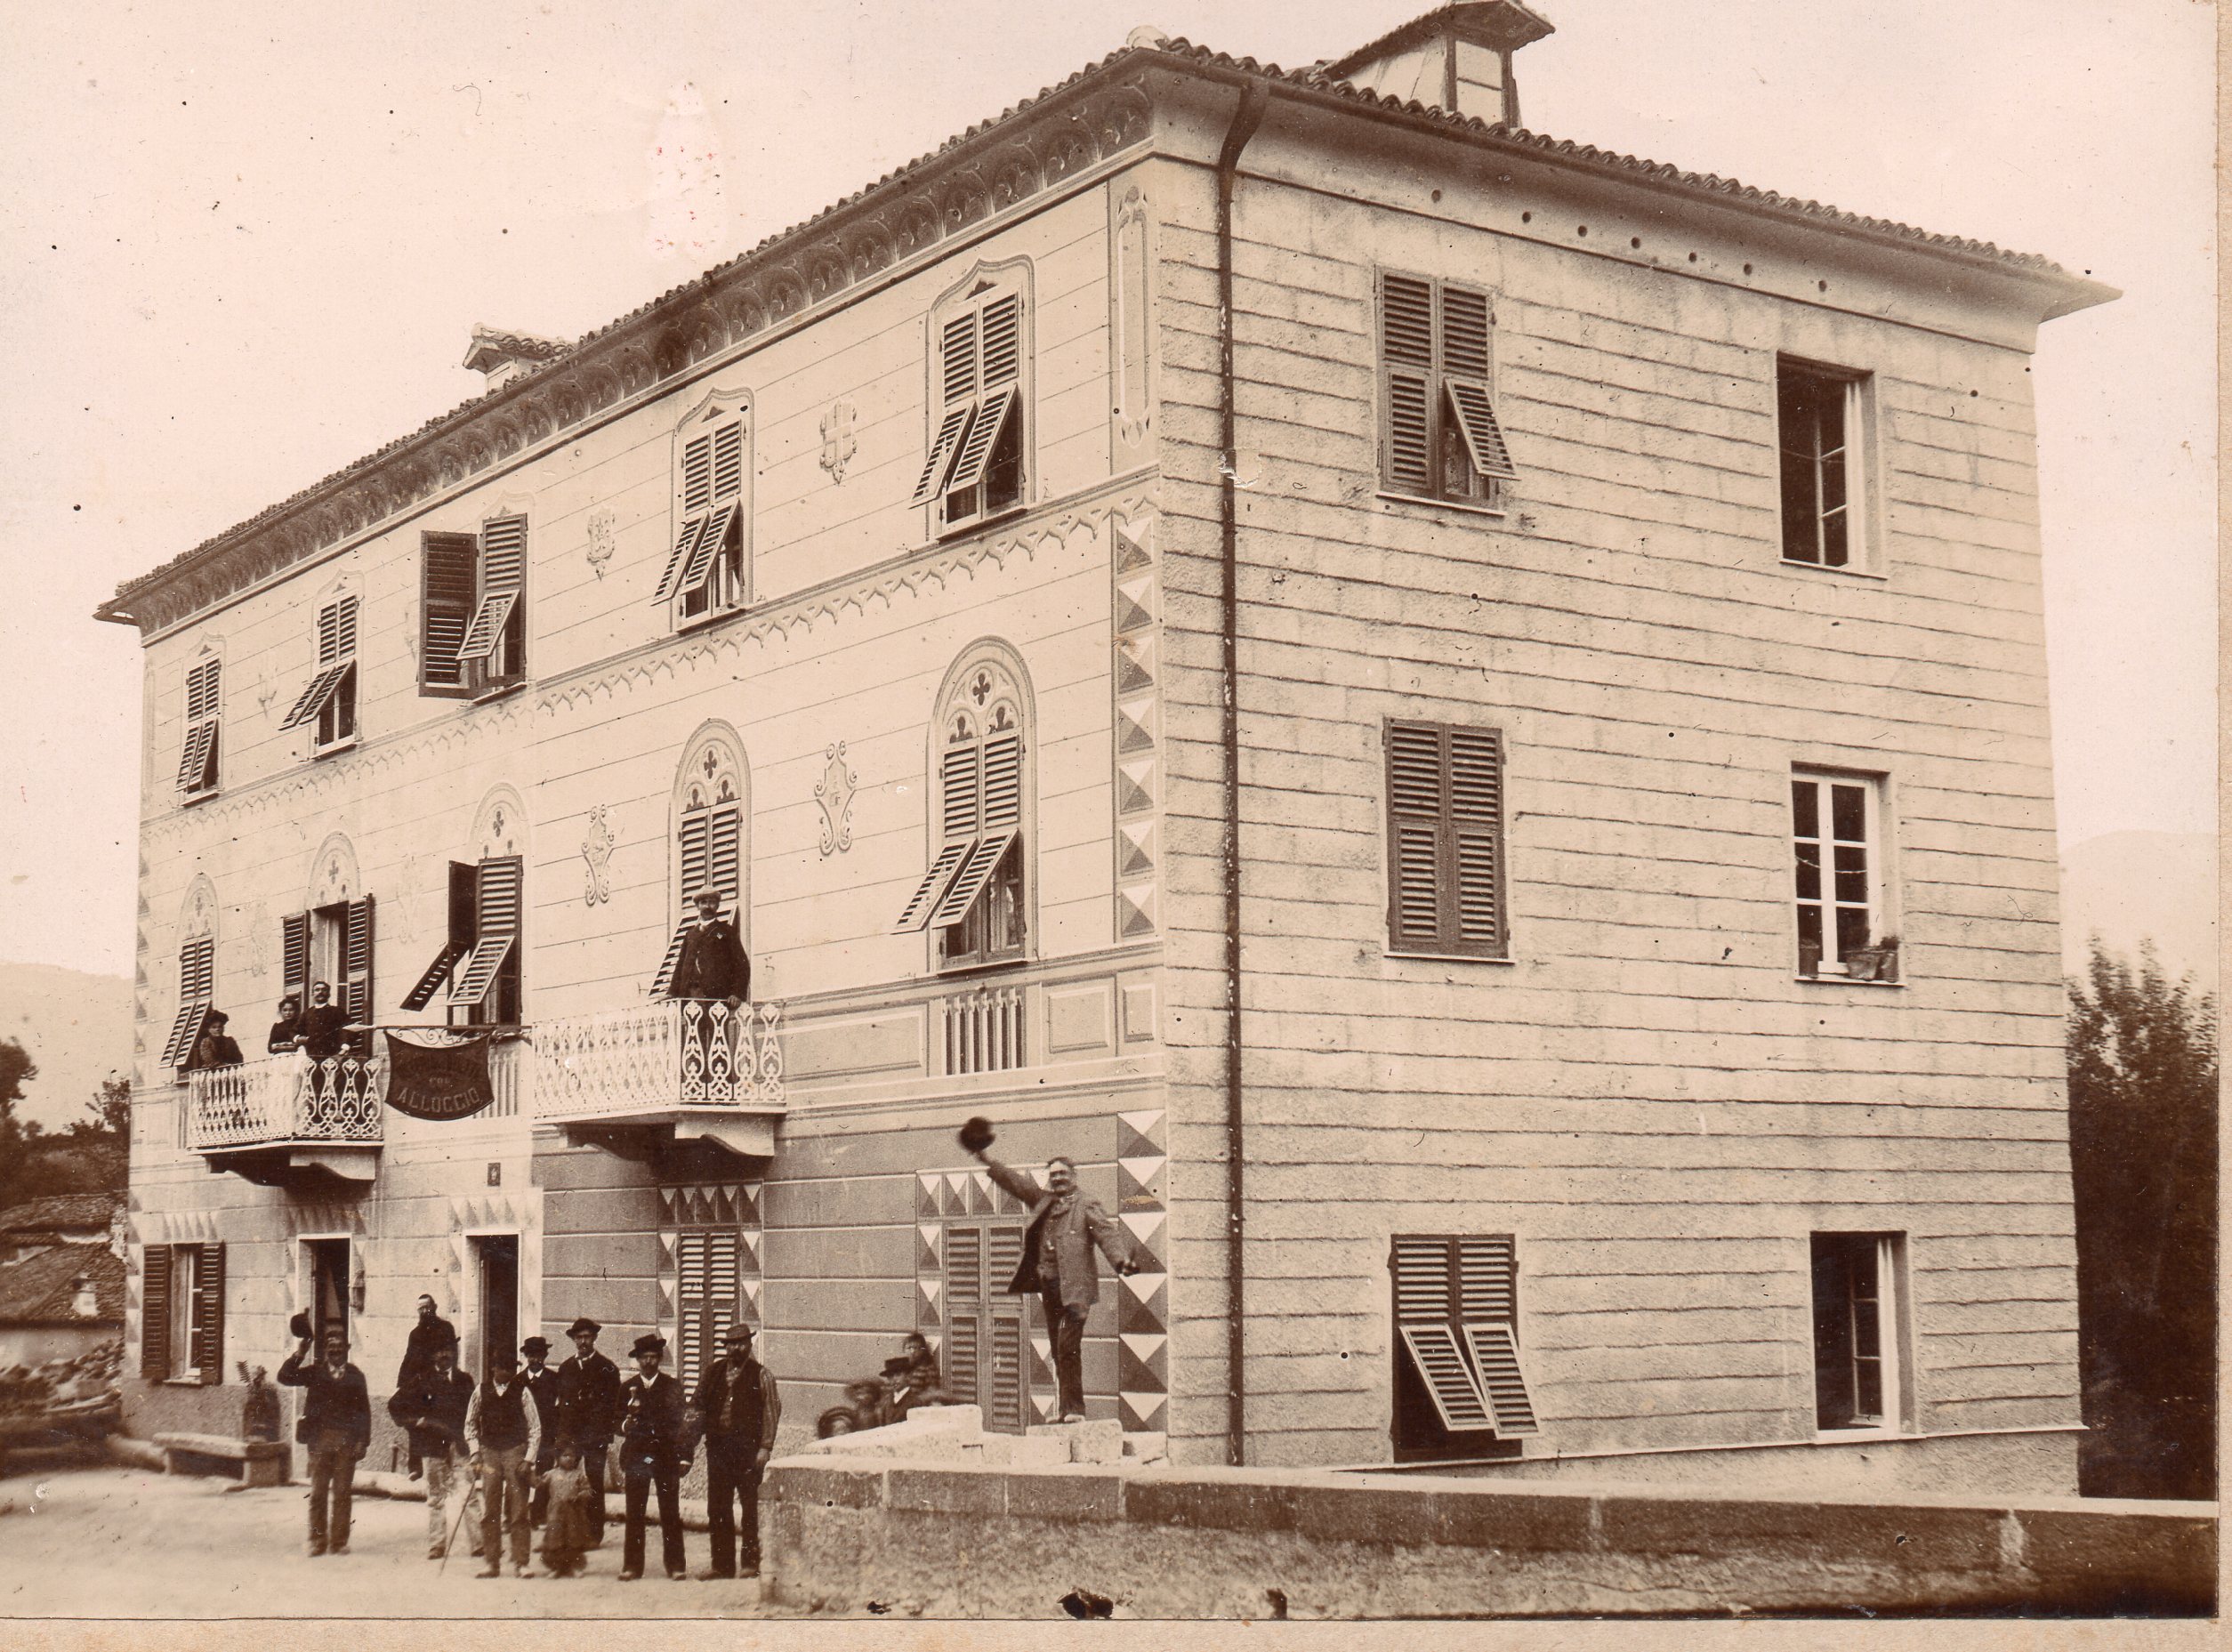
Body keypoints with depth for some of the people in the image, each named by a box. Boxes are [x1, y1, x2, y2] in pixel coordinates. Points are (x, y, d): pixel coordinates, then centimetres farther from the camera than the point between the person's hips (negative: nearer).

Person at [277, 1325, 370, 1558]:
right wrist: (299, 1354, -12)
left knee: (342, 1493, 2)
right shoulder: (315, 1372, 9)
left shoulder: (355, 1376, 8)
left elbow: (364, 1410, 7)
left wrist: (362, 1440, -1)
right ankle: (317, 1542, 7)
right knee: (318, 1493, 2)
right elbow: (285, 1378, -3)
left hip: (347, 1442, 0)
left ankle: (339, 1542, 8)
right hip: (320, 1440, 0)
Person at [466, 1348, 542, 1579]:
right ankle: (491, 1562, 4)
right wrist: (475, 1454, 5)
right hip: (489, 1452, 2)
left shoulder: (522, 1392, 0)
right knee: (489, 1511, -1)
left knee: (518, 1511, -3)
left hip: (516, 1452, -2)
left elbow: (535, 1428, 3)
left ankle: (520, 1563, 1)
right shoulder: (481, 1391, 5)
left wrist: (528, 1459, -4)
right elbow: (470, 1424, 15)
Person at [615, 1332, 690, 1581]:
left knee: (670, 1513, -1)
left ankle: (676, 1565, 4)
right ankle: (632, 1566, 3)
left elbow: (680, 1423, 5)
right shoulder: (627, 1388, 12)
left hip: (666, 1456, -1)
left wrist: (683, 1456, -2)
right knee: (634, 1514, -2)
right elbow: (618, 1422, 14)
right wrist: (624, 1425, -10)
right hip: (635, 1456, 1)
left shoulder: (672, 1386, 8)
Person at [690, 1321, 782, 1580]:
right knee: (717, 1507, 6)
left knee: (750, 1506, -1)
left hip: (747, 1445, -4)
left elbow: (771, 1411, -2)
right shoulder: (714, 1372, 13)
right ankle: (722, 1564, 12)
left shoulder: (761, 1375, 1)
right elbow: (699, 1404, 16)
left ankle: (751, 1563, 6)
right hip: (717, 1444, 4)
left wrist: (765, 1447, -9)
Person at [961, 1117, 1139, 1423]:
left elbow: (1107, 1233, -12)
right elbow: (1014, 1183, 23)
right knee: (1059, 1351, 8)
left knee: (1068, 1347, -13)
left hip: (1074, 1287, -6)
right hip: (1048, 1285, 6)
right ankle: (1067, 1409, 12)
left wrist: (1121, 1259, -30)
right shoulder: (1043, 1201, 18)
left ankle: (1074, 1409, -10)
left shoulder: (1087, 1207, 0)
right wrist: (986, 1161, 18)